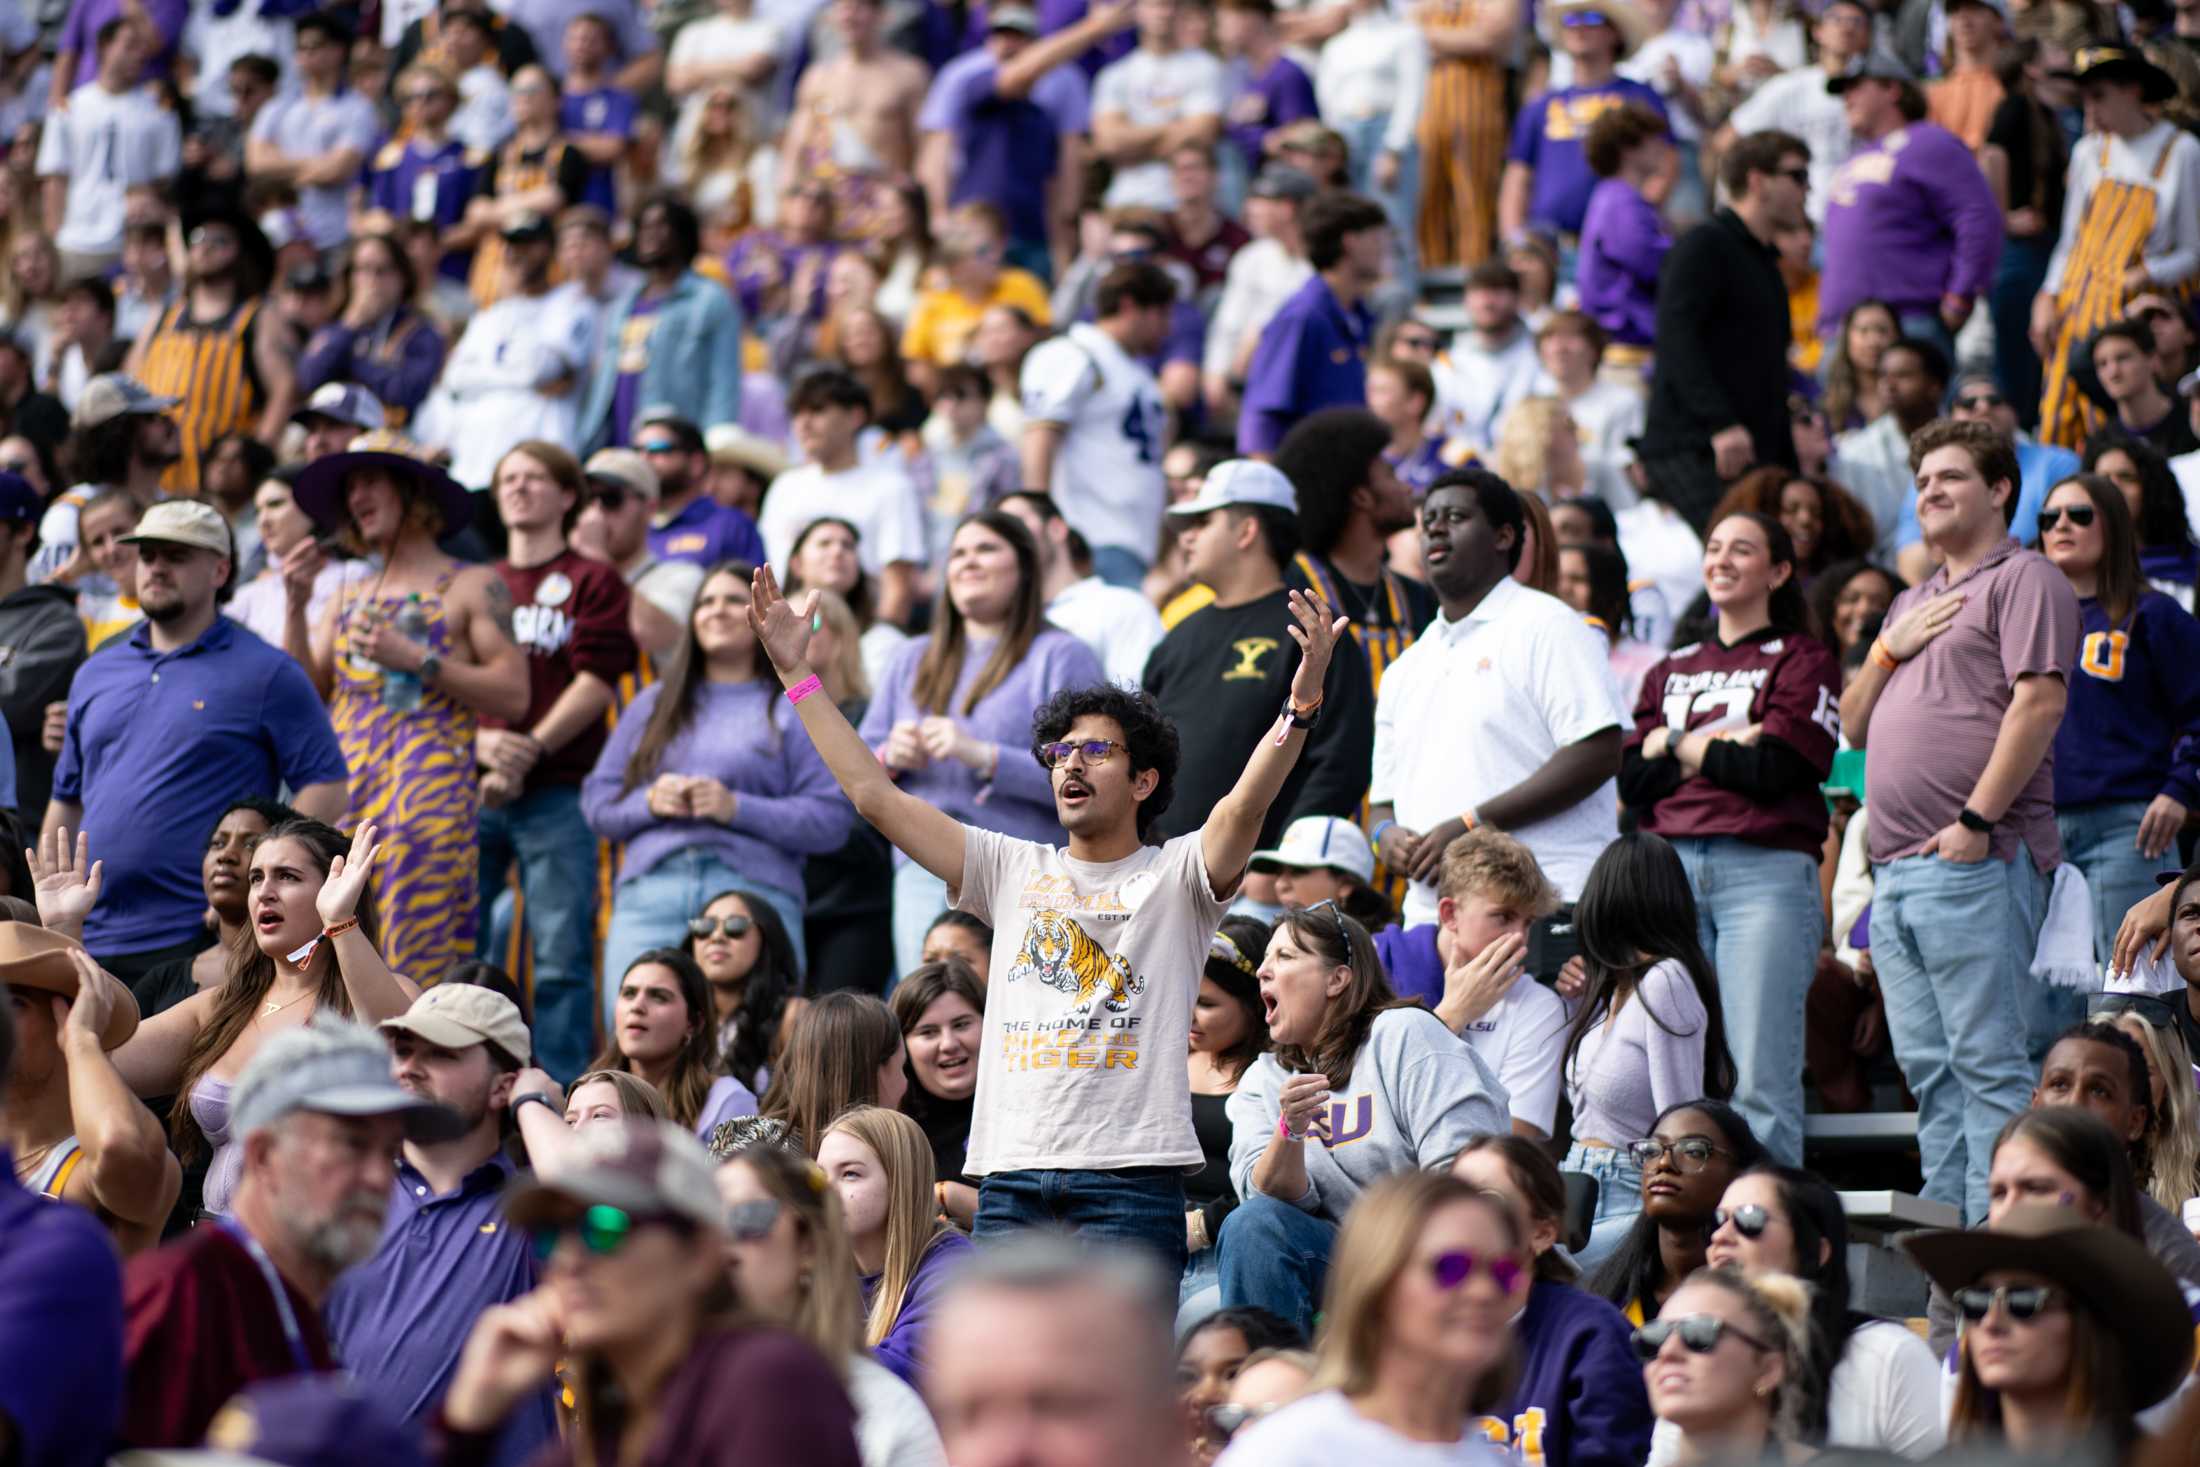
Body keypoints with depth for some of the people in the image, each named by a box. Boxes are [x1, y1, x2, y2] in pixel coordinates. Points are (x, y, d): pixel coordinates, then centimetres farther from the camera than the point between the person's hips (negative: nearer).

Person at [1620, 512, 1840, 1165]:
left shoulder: (1801, 662, 6)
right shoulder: (1673, 670, 22)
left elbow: (1773, 771, -8)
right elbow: (1633, 779, 10)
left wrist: (1681, 745, 4)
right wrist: (1726, 748, -3)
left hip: (1766, 871, -5)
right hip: (1672, 869, 5)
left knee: (1760, 1079, -11)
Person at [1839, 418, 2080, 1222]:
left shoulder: (2023, 580, -1)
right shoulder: (1912, 603, 26)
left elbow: (2039, 704, -13)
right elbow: (1853, 725, 25)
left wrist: (1976, 821, -18)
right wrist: (1889, 649, 7)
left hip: (1976, 862, -9)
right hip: (1895, 869, 9)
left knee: (1989, 1064, -10)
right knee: (1928, 1068, 7)